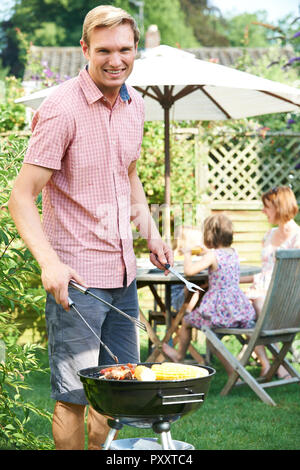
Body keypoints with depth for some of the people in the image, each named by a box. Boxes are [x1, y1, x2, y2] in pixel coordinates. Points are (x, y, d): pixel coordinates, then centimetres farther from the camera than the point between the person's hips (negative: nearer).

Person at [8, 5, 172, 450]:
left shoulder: (134, 103, 7)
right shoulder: (62, 108, -15)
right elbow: (21, 198, -18)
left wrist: (152, 233, 13)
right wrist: (49, 261, -32)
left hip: (123, 272, 7)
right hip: (75, 277, -7)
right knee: (74, 395, 0)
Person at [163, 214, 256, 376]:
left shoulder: (212, 256, -14)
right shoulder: (233, 253, 7)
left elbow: (189, 270, -21)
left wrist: (187, 255, -4)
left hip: (220, 309, -7)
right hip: (239, 307, 7)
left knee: (187, 320, 18)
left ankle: (180, 354, 40)